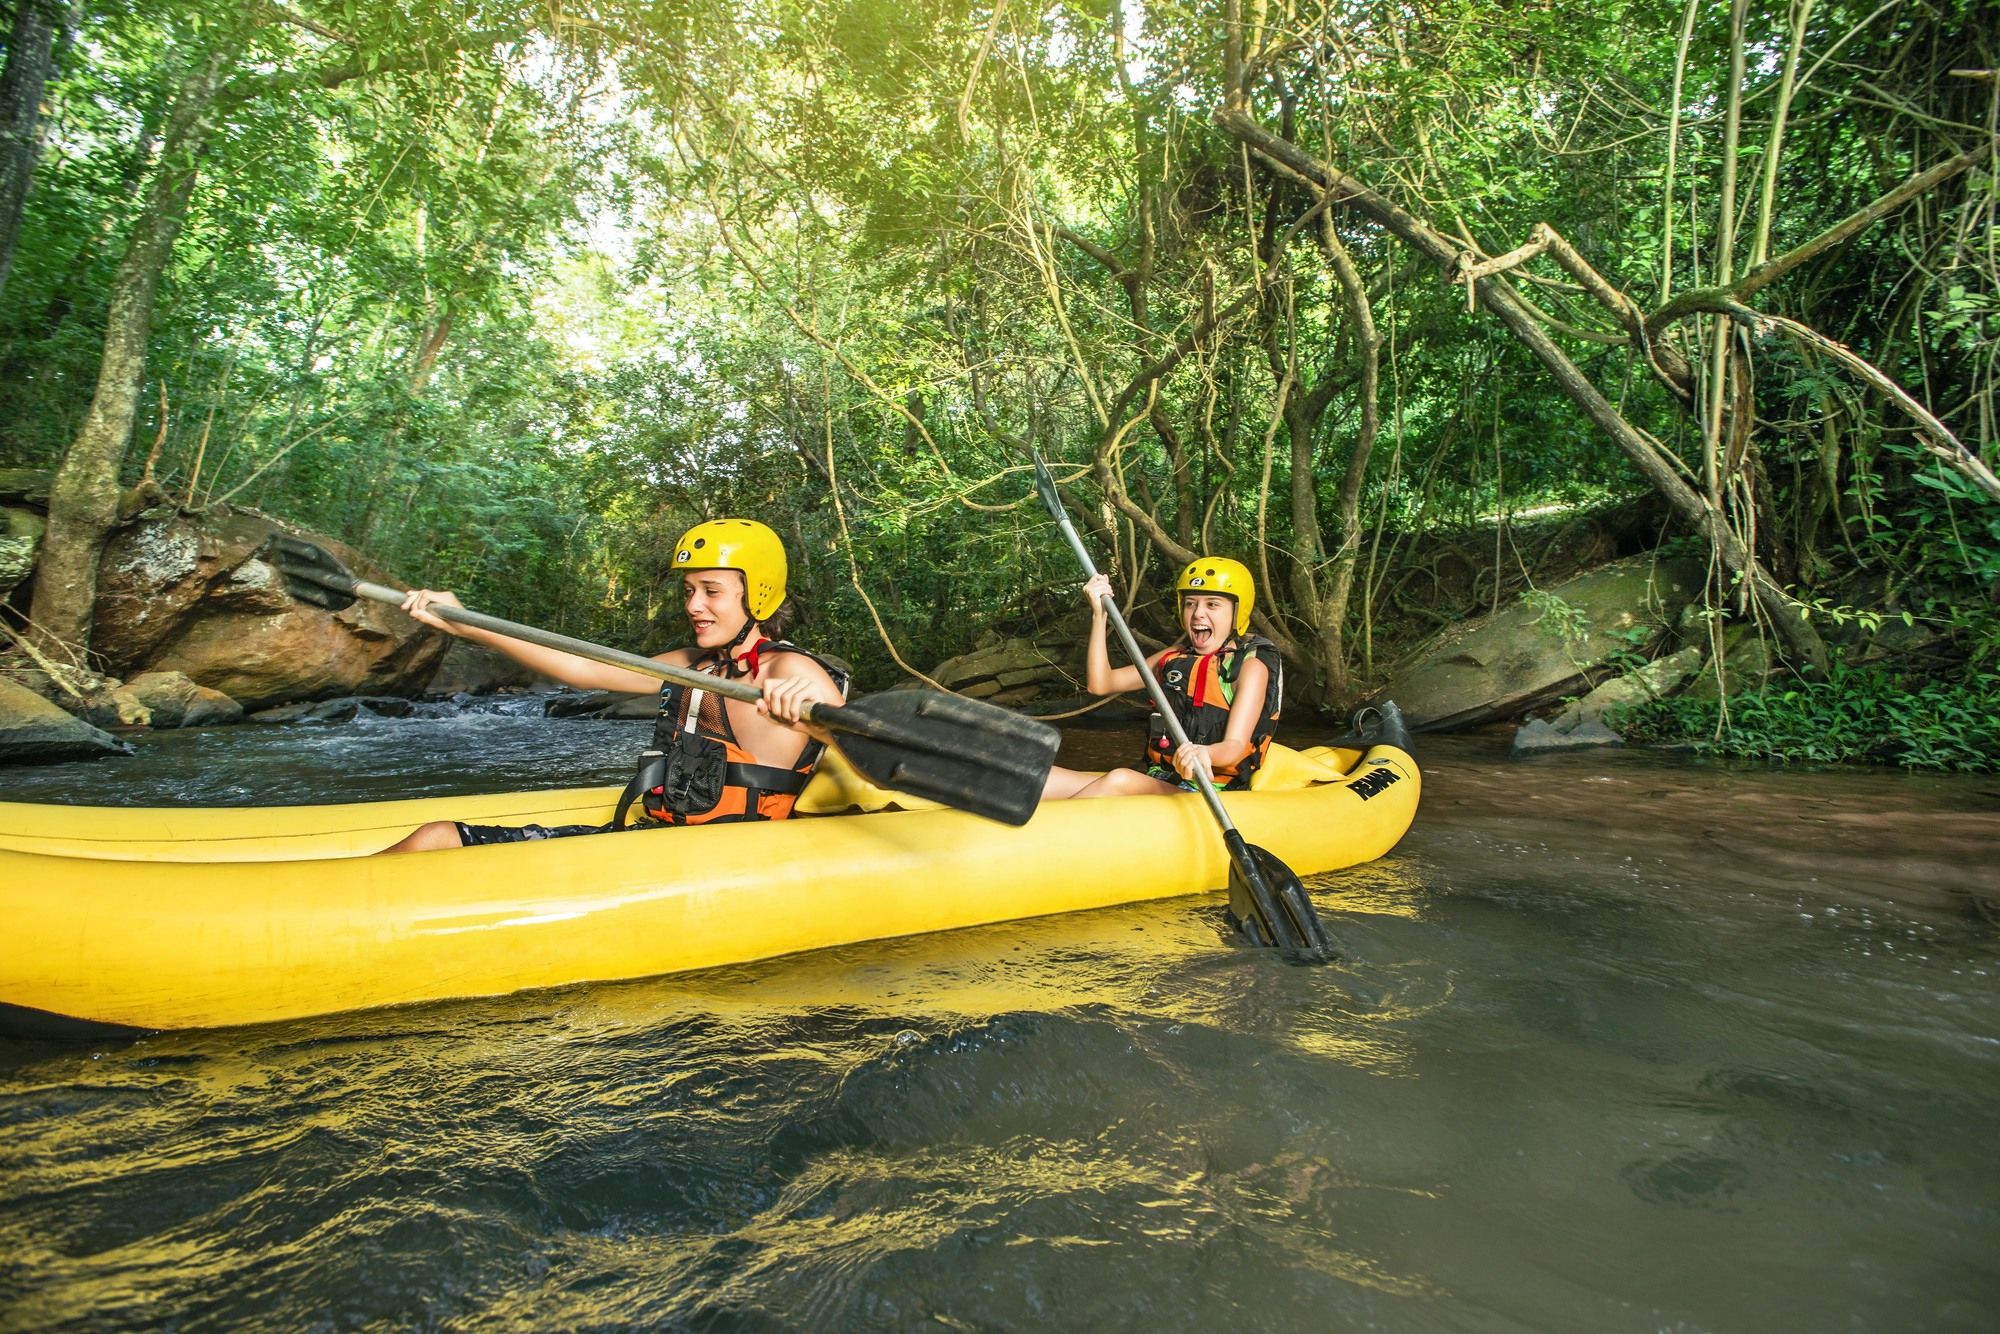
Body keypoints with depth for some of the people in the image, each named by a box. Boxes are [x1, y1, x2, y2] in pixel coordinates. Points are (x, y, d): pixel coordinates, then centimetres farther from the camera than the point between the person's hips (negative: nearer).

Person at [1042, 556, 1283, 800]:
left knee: (1121, 780, -37)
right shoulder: (1174, 657, 17)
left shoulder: (1250, 665, -2)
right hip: (1153, 782, 6)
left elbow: (1235, 746, -16)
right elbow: (1100, 684, 13)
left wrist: (1203, 753, -39)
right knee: (1038, 779, -17)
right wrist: (1099, 615, 6)